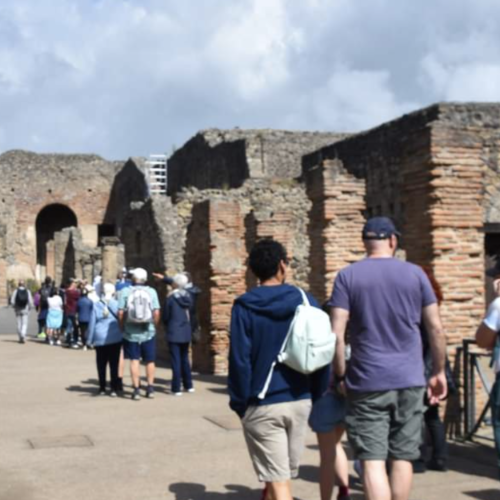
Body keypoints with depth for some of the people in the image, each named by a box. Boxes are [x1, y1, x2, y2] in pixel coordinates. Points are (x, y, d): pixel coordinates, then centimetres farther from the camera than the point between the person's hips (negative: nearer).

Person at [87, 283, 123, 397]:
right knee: (114, 365, 2)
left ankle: (102, 388, 11)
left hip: (100, 339, 1)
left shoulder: (96, 305, 1)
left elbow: (92, 323, 3)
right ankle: (114, 389, 0)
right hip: (115, 339, -1)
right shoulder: (116, 304, -5)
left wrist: (90, 339, 8)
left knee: (101, 365, 9)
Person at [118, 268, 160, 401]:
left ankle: (136, 390, 4)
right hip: (148, 332, 1)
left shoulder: (125, 292, -5)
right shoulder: (151, 291, -3)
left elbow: (121, 313, -9)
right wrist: (154, 326, 8)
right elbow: (156, 312, -8)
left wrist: (122, 327, 5)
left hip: (131, 333, -1)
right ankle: (150, 388, 17)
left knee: (134, 360, 5)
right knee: (150, 361, 13)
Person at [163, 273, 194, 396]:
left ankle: (176, 388, -2)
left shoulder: (170, 298, -13)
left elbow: (166, 316, -6)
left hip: (174, 333, -5)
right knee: (185, 359, 17)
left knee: (176, 360, -2)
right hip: (186, 332, 5)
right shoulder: (188, 296, 2)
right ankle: (188, 385, 21)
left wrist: (167, 327, 13)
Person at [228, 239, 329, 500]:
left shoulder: (244, 306, -7)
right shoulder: (306, 301, 1)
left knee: (277, 479, 0)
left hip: (262, 405, -4)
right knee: (284, 473, 21)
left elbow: (239, 360, -11)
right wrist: (317, 395, 10)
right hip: (300, 401, 4)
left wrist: (239, 402, -2)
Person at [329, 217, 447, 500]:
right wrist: (439, 372, 12)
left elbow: (337, 333, -7)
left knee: (372, 461, -2)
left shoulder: (347, 277, 0)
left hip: (367, 382, -2)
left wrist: (340, 375, 2)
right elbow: (436, 328, 4)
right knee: (402, 458, 12)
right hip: (410, 381, 2)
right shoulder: (415, 273, 5)